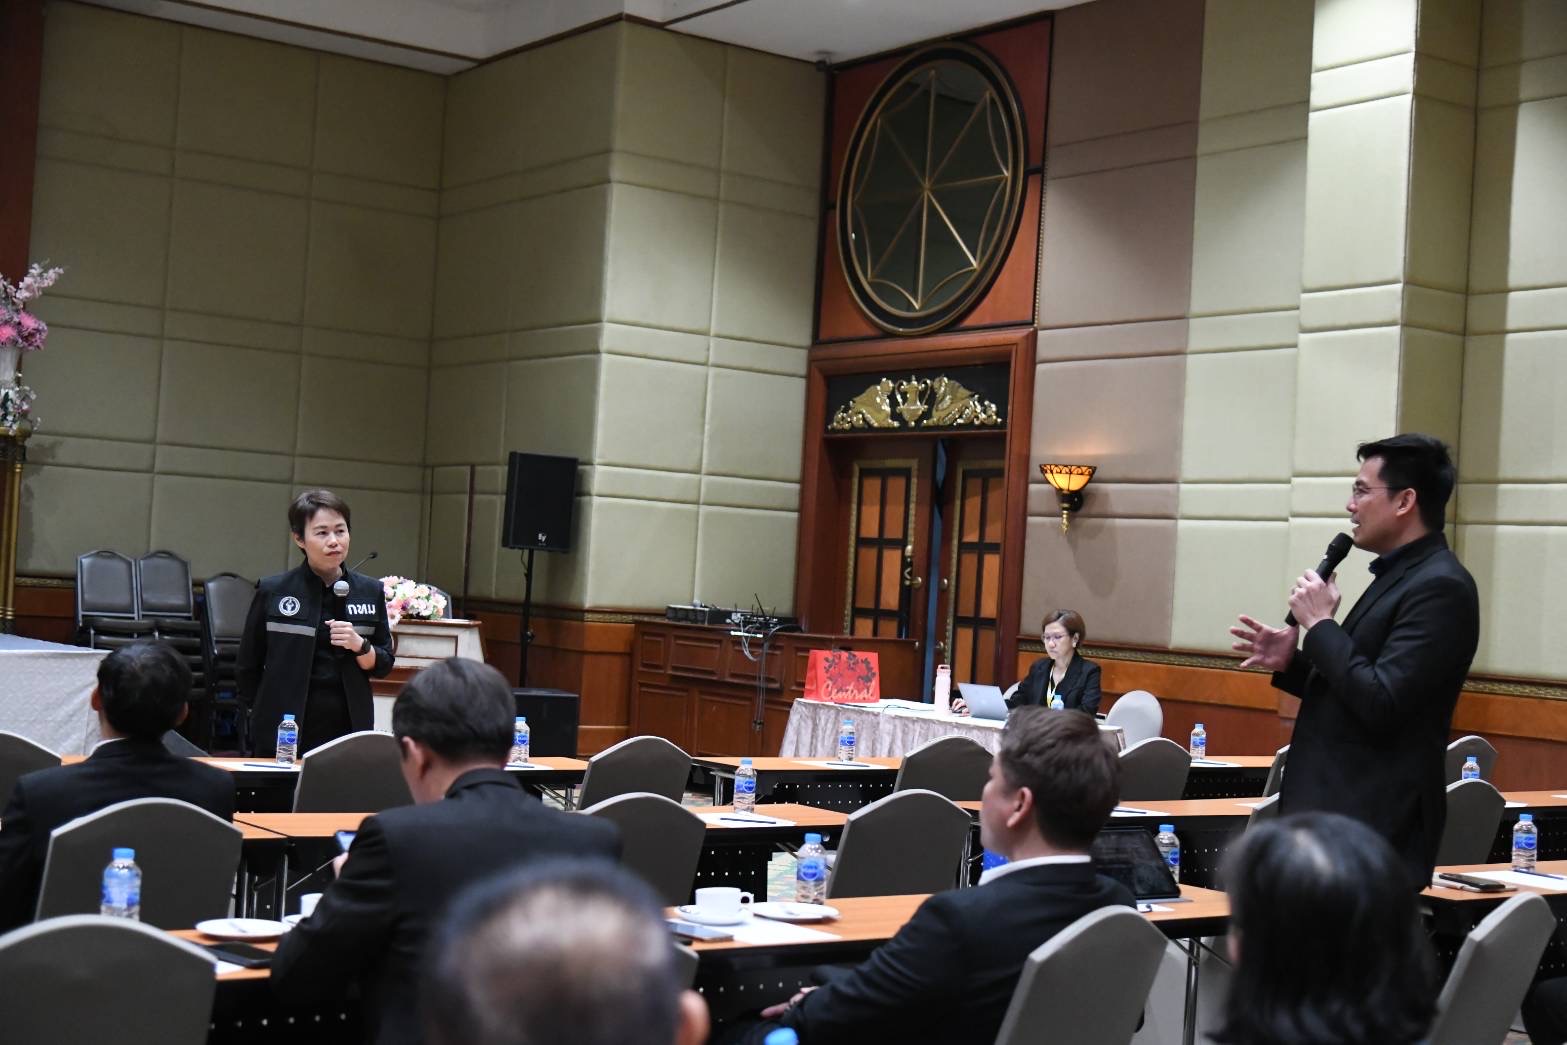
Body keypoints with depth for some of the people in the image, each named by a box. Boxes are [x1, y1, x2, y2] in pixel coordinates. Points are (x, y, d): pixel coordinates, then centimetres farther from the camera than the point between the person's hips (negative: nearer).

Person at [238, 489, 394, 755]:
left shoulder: (370, 592, 5)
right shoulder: (272, 591, -1)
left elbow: (383, 666, 9)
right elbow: (247, 667, 9)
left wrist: (360, 645, -9)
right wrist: (268, 712, 8)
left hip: (348, 730, 1)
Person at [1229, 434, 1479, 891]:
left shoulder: (1440, 586, -16)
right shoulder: (1399, 575, 15)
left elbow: (1380, 704, -24)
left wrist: (1320, 623, -14)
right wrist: (1291, 663, 5)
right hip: (1337, 812, 10)